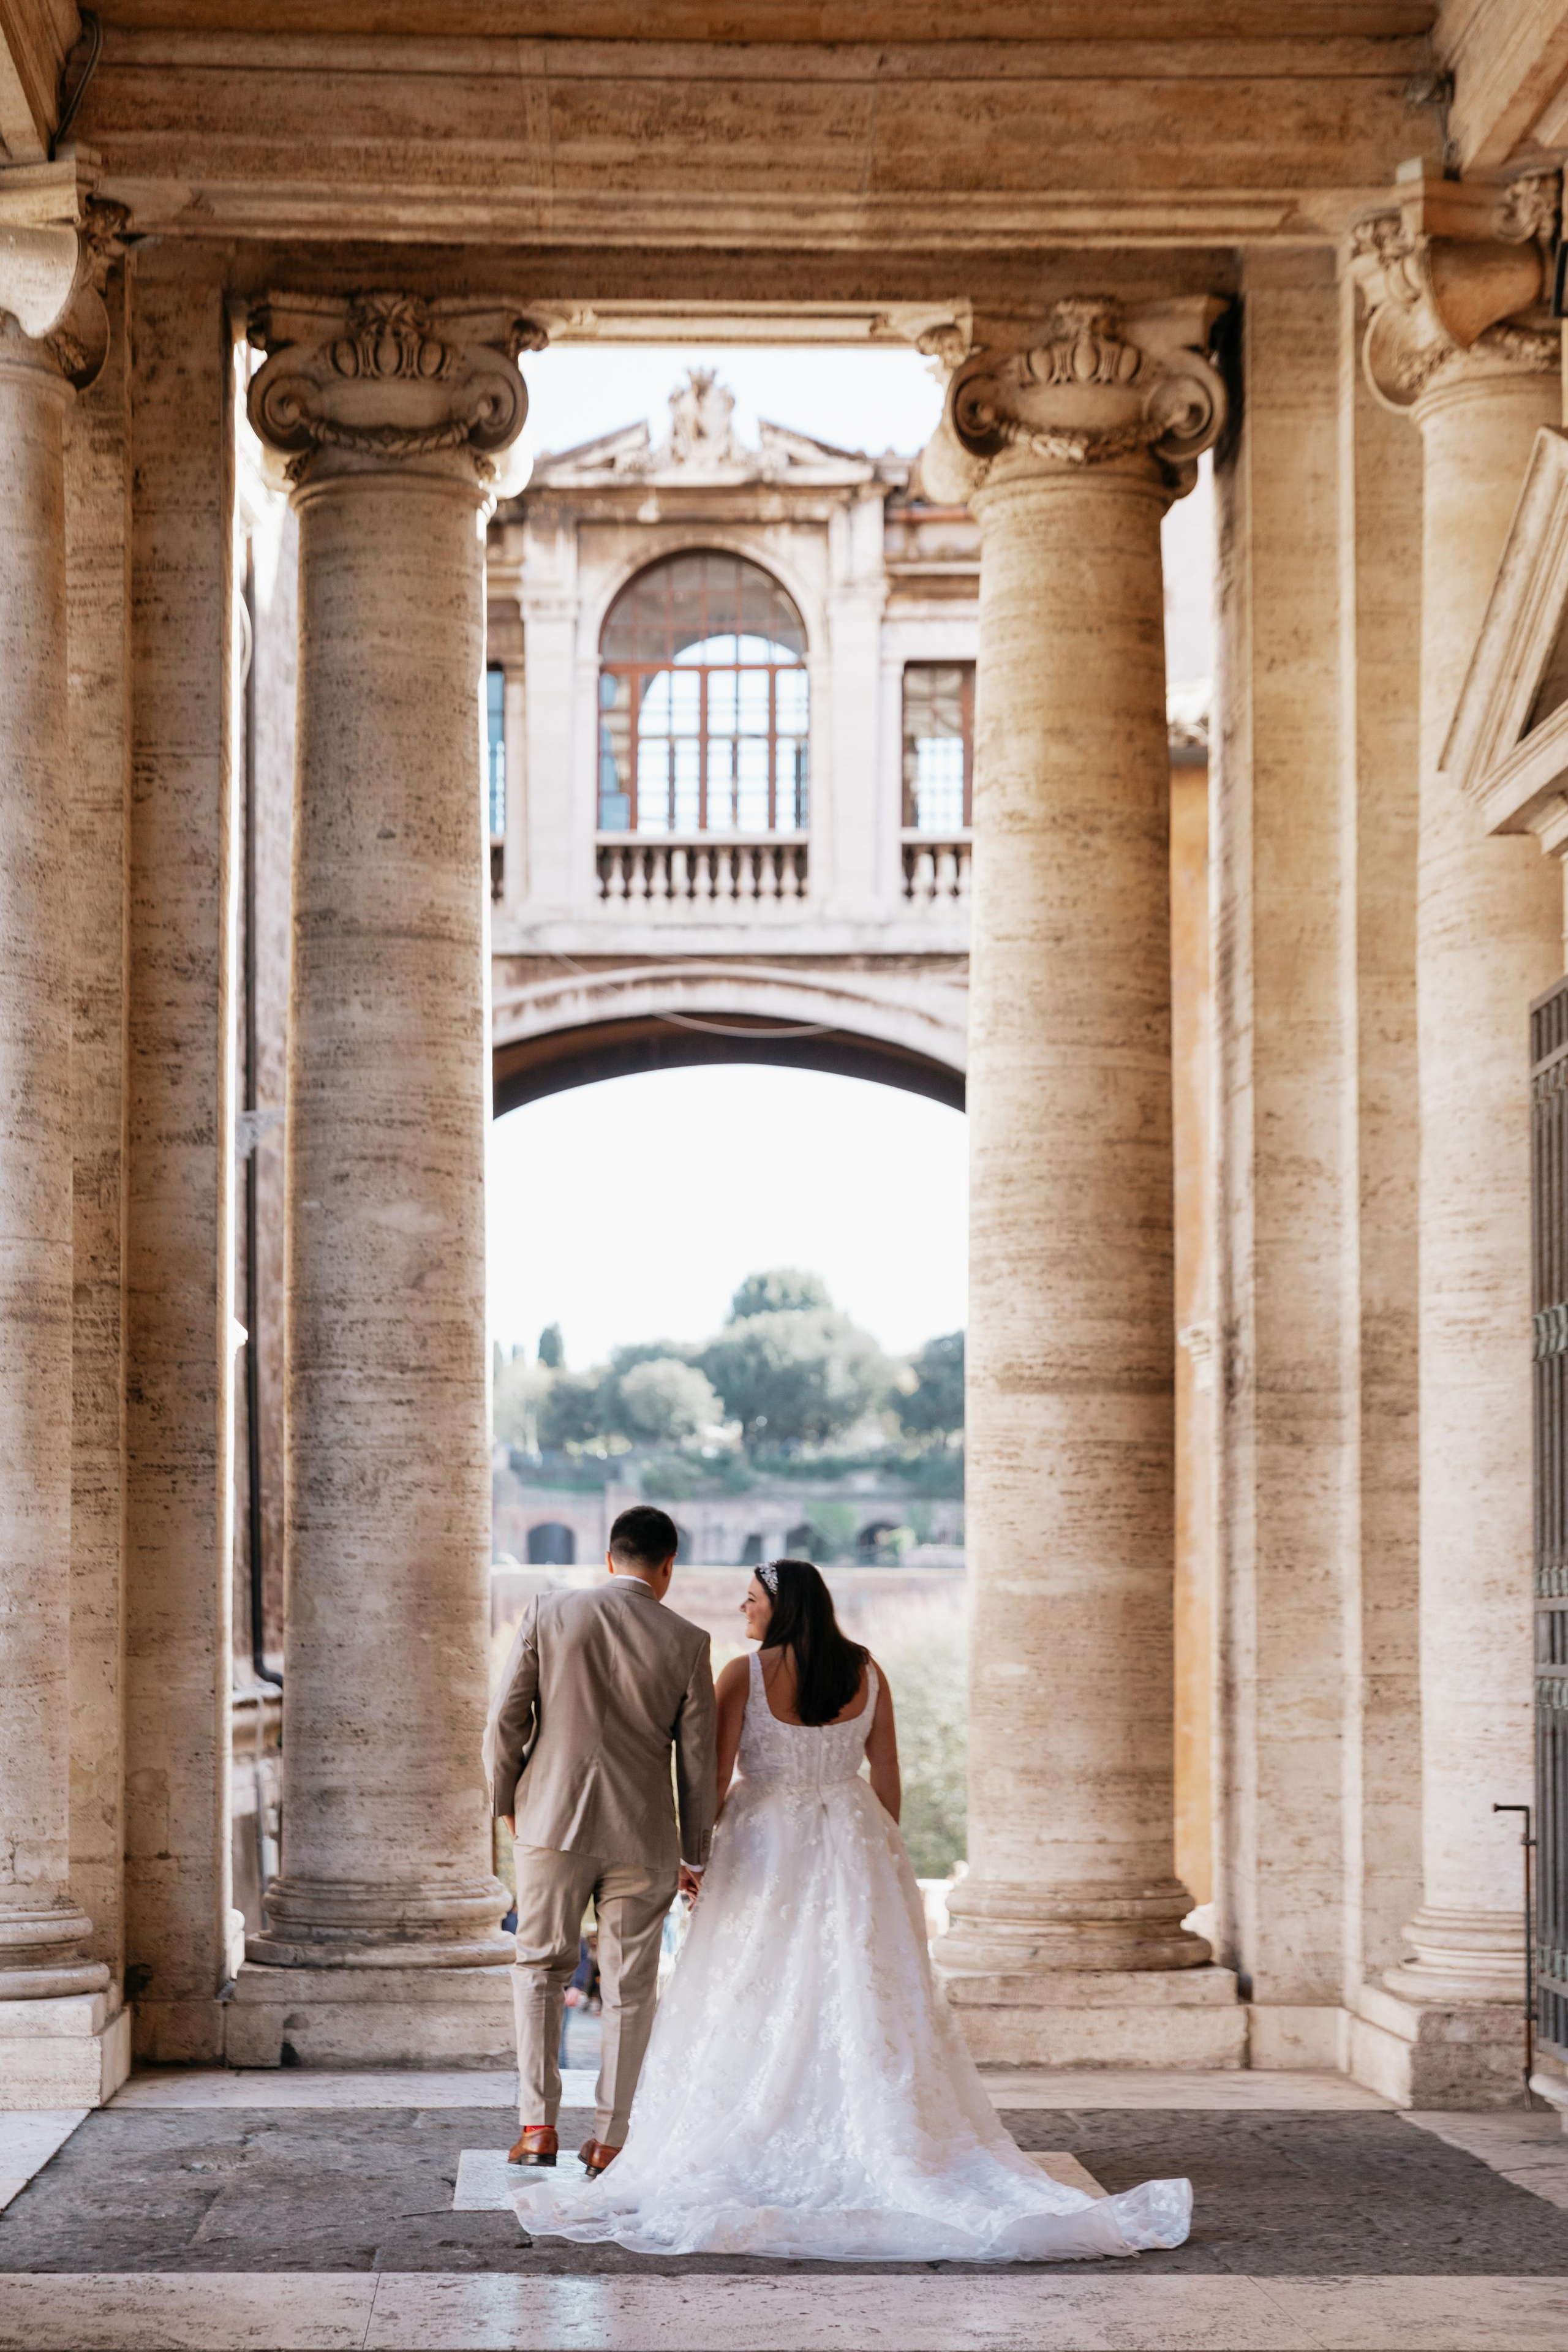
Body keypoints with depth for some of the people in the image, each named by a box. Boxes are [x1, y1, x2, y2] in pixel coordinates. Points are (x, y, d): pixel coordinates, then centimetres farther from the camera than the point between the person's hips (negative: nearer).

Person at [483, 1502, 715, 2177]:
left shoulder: (548, 1614, -5)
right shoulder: (685, 1642, -4)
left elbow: (505, 1722, -4)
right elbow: (697, 1759, 0)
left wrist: (506, 1802, 13)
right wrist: (694, 1855, 11)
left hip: (553, 1819, 0)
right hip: (642, 1834, 0)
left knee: (540, 1968, 16)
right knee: (628, 1989, 11)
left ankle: (538, 2124, 8)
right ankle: (608, 2139, 13)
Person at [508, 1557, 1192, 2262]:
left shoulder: (744, 1675, -9)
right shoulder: (865, 1672, 3)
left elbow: (716, 1775, -9)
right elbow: (887, 1772, 6)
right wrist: (886, 1857, 16)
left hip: (767, 1847, -3)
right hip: (853, 1846, 3)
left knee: (759, 2004, 2)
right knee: (862, 2002, 7)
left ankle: (760, 2151, 1)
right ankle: (876, 2147, 6)